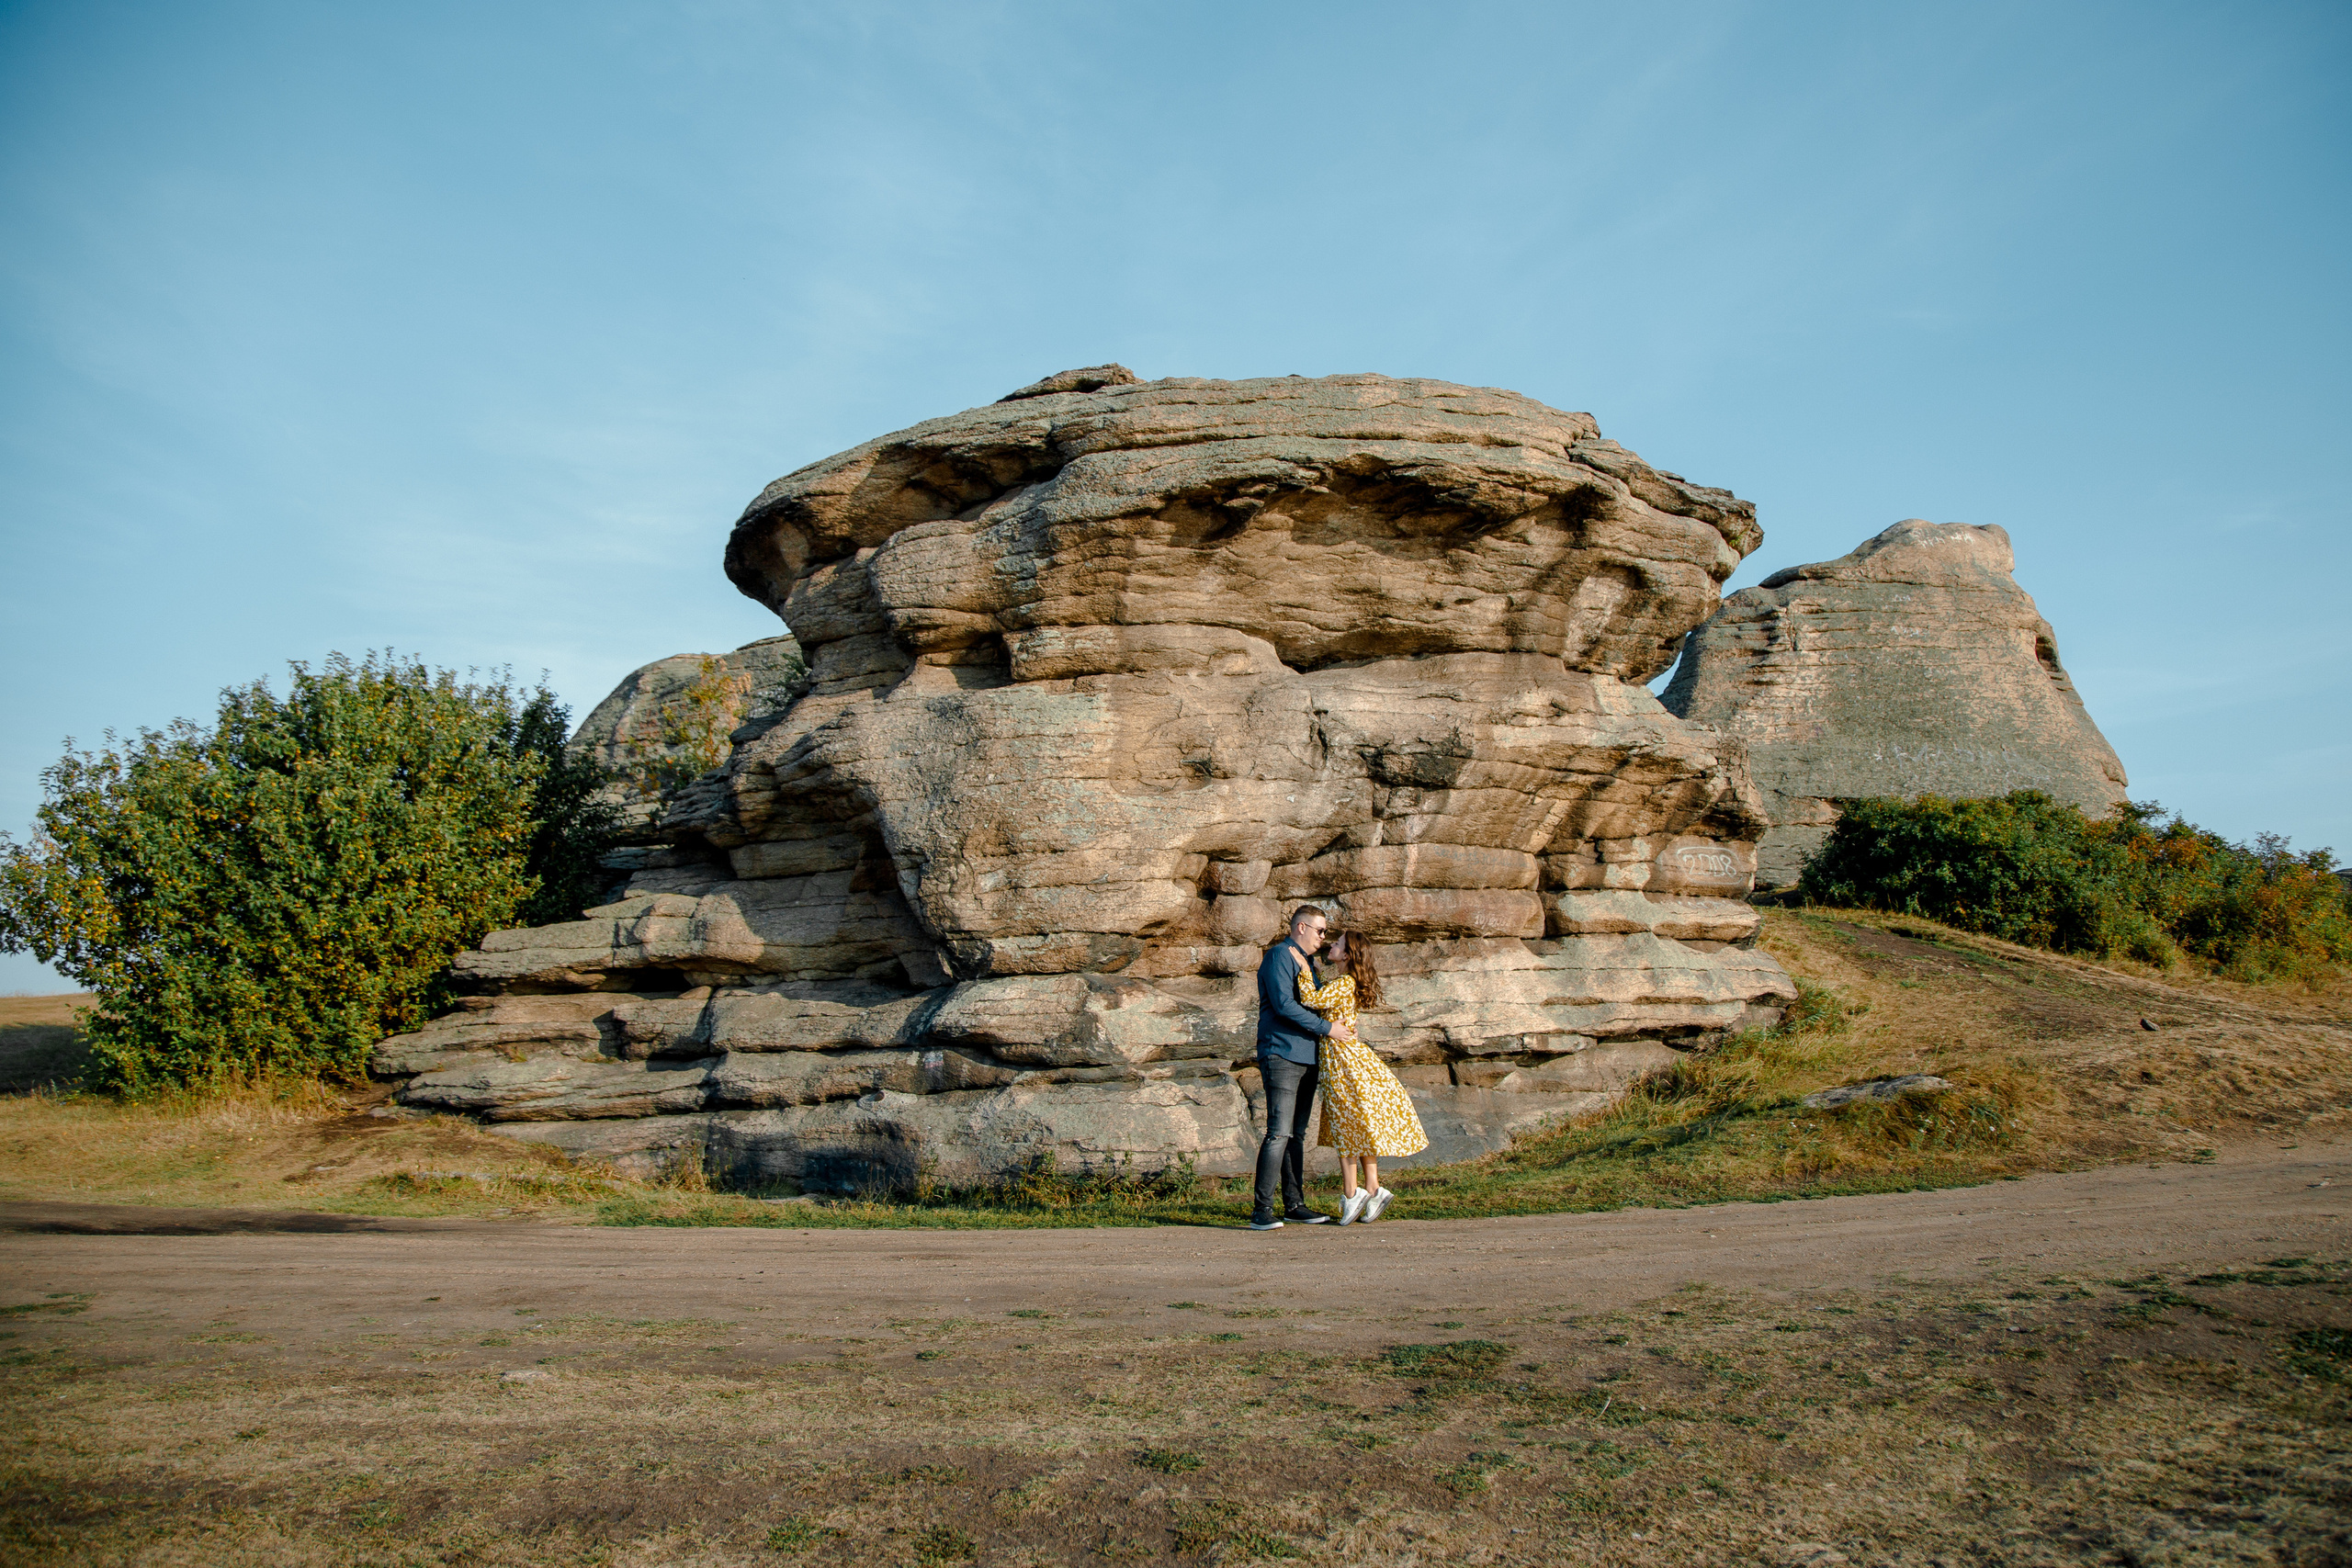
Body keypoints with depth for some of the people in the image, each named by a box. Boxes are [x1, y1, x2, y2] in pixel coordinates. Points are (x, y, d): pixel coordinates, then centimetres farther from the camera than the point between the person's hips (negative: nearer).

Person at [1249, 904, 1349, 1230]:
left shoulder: (1305, 960, 22)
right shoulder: (1279, 955, -7)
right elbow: (1284, 1005, -18)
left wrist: (1343, 1026, 15)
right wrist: (1327, 1027, -15)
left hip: (1306, 1057, 9)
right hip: (1282, 1054, -9)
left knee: (1297, 1133, 10)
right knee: (1279, 1133, -14)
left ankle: (1294, 1205, 13)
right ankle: (1261, 1210, -13)